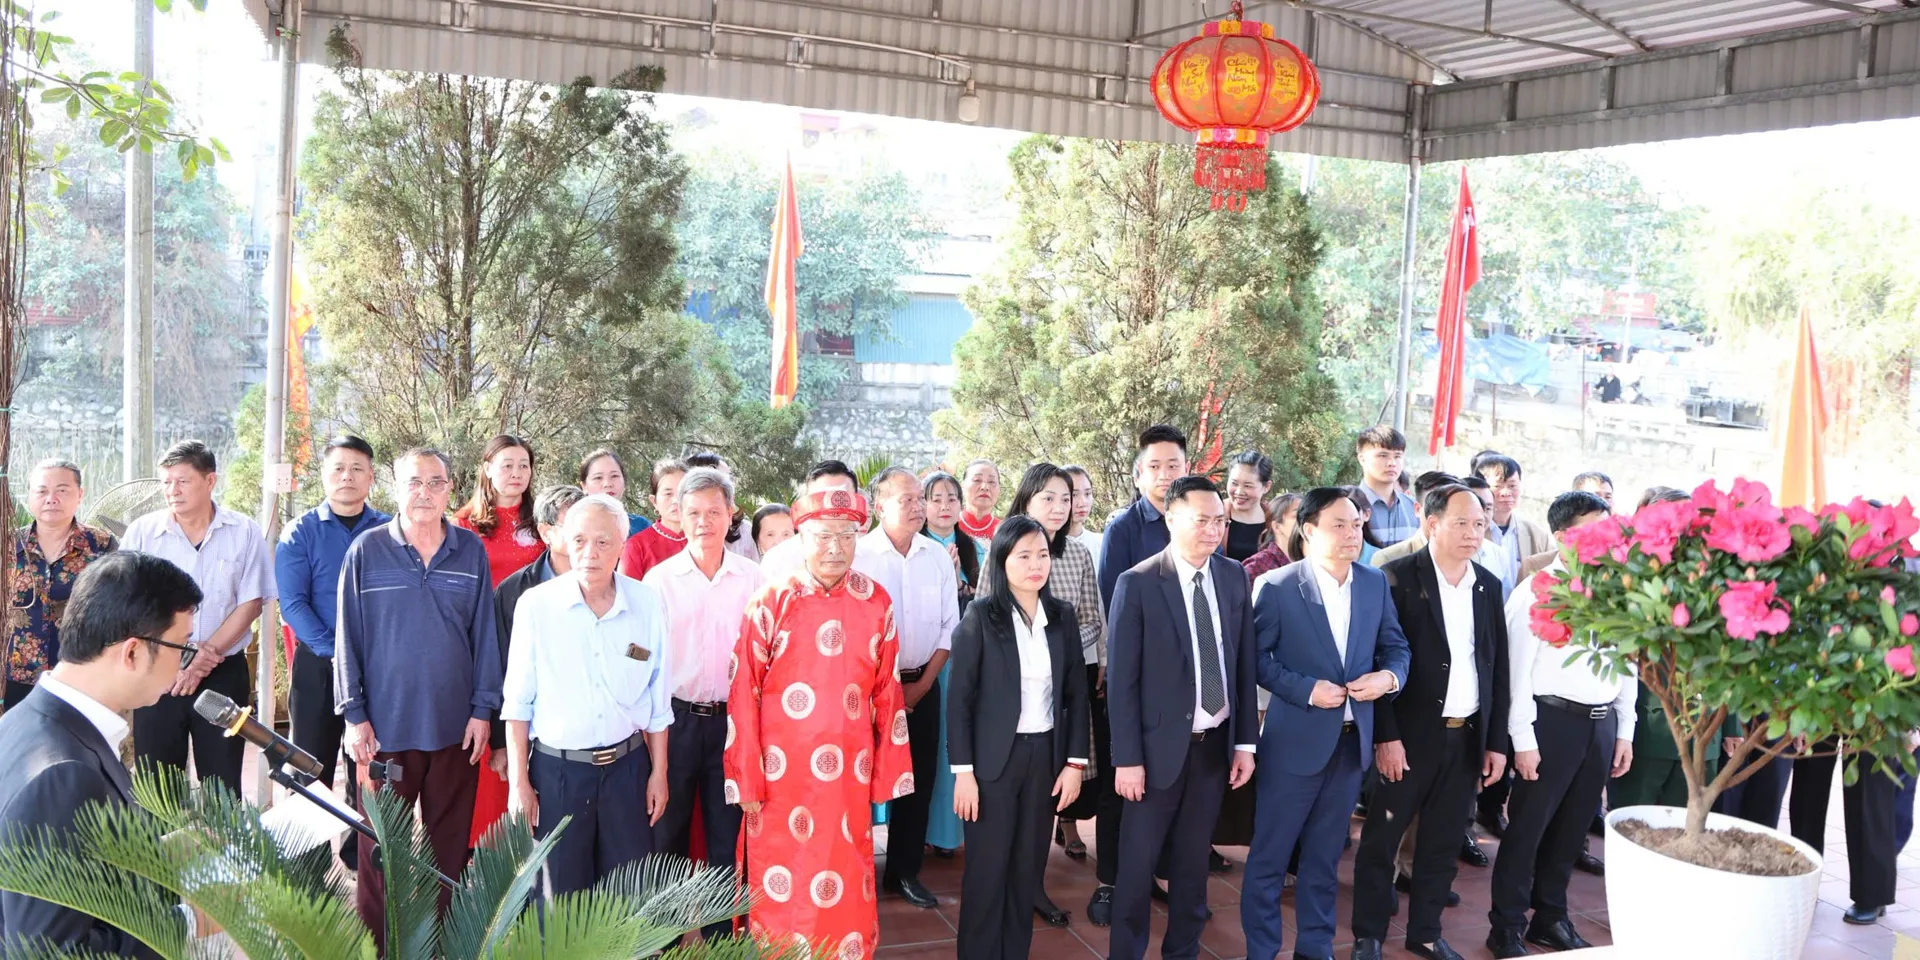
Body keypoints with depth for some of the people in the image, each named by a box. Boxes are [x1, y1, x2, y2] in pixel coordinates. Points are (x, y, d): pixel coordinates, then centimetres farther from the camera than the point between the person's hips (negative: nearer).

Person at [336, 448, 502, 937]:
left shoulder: (471, 551, 2)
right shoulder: (367, 551, -3)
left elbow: (484, 635, 4)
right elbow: (348, 638, 0)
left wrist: (483, 709, 1)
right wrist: (354, 715, -3)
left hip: (456, 727, 2)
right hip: (386, 726, -1)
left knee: (449, 845, 12)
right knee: (380, 848, 8)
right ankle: (375, 942, 22)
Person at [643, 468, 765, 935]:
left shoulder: (753, 578, -1)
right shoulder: (659, 579, -2)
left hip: (732, 719, 1)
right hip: (676, 718, 0)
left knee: (727, 835, 10)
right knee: (668, 831, 11)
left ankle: (721, 934, 24)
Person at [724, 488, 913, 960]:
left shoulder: (877, 602, 1)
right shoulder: (773, 600, -6)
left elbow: (887, 691, 4)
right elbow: (744, 692, -5)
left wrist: (886, 771, 4)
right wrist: (747, 778, -6)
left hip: (850, 773, 2)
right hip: (781, 773, -2)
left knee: (847, 888, 10)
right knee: (780, 888, 9)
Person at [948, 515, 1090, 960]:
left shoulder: (1063, 616, 4)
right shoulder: (980, 616, -7)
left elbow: (1076, 693, 8)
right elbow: (959, 697, -8)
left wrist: (1075, 761, 1)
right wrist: (963, 770, -12)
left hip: (1046, 755, 4)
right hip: (994, 758, -3)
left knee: (1029, 867, 11)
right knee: (987, 868, 3)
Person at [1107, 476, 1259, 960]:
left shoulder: (1234, 577, 2)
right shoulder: (1137, 583, -12)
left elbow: (1245, 663, 6)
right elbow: (1121, 679, -11)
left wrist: (1245, 741, 4)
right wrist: (1127, 758, -13)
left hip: (1216, 743, 4)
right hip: (1161, 744, -4)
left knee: (1193, 861, 16)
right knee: (1138, 864, 7)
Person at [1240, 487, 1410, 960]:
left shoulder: (1376, 583, 4)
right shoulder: (1276, 586, -10)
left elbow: (1395, 646, 10)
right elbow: (1256, 657, -8)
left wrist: (1389, 677, -11)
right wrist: (1306, 689, -18)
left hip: (1353, 738, 4)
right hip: (1295, 739, -4)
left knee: (1325, 854, 17)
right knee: (1270, 854, 4)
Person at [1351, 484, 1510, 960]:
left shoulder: (1489, 585, 7)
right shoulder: (1398, 577, -10)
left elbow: (1498, 668, 10)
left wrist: (1497, 741, 8)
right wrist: (1386, 735, -16)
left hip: (1468, 737, 5)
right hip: (1411, 734, -5)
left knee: (1442, 842, 14)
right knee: (1381, 838, 5)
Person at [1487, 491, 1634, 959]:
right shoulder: (1537, 592, -10)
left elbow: (1627, 665, 14)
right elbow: (1517, 670, -11)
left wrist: (1624, 731, 12)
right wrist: (1523, 739, -14)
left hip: (1602, 723, 6)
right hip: (1552, 720, -6)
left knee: (1571, 829, 16)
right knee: (1527, 828, 3)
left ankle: (1550, 917, 32)